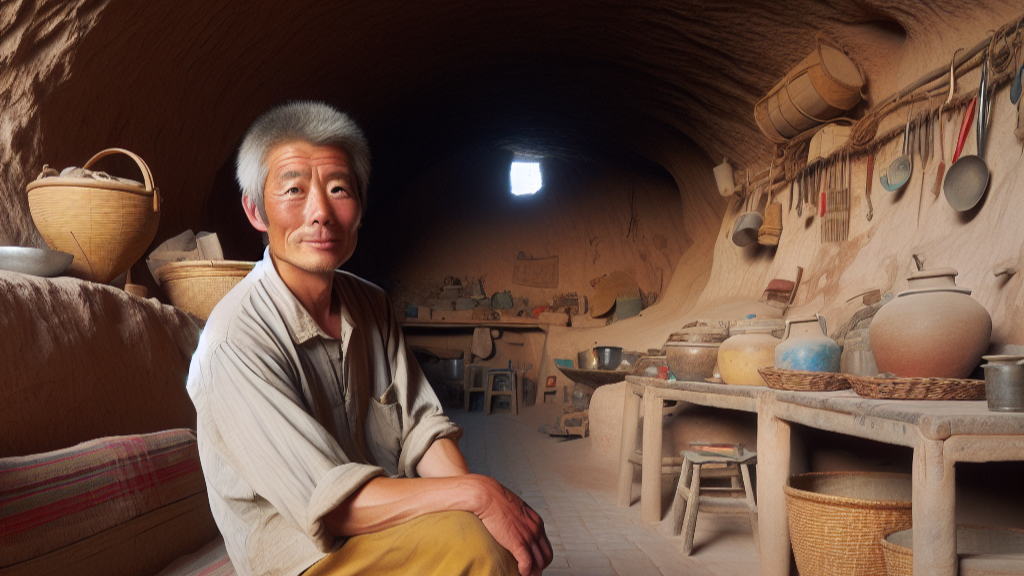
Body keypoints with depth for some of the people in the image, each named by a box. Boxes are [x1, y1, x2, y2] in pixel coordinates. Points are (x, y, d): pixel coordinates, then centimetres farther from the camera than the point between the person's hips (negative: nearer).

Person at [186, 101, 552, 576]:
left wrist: (477, 494, -19)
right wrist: (475, 492, -28)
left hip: (387, 517, 7)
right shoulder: (235, 344, -22)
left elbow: (419, 425, -1)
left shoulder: (371, 306, 3)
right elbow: (327, 503, -26)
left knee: (517, 538, -13)